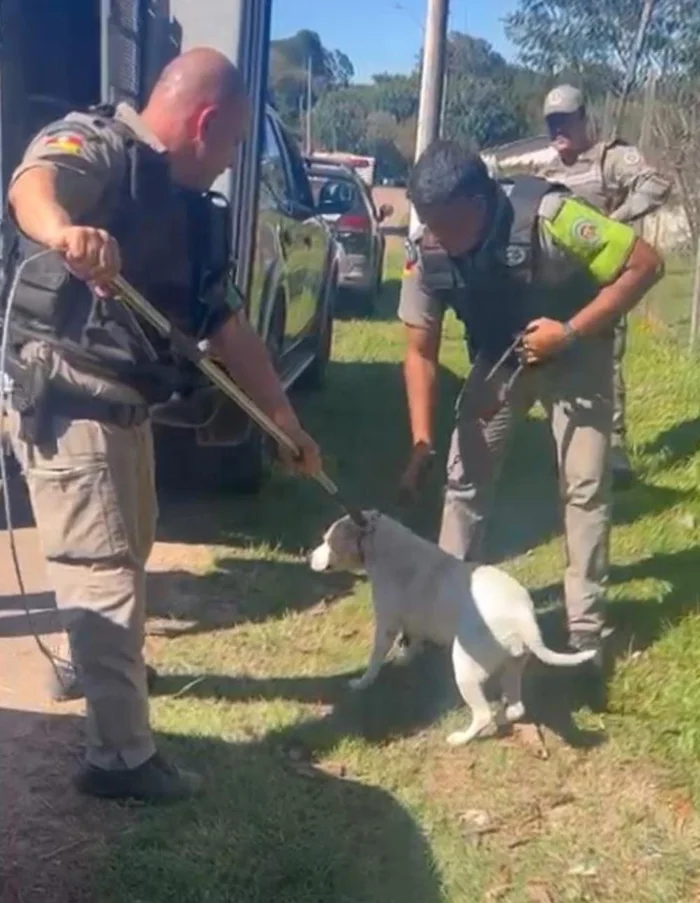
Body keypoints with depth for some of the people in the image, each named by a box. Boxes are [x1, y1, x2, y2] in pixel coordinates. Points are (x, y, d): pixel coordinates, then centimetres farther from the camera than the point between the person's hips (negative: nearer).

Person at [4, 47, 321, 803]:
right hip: (63, 399, -9)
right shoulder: (94, 145, -11)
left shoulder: (184, 207, 13)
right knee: (104, 574, -5)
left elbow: (225, 325, 14)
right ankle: (120, 756, 6)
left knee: (127, 556, 26)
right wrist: (62, 230, -60)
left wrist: (287, 422, 12)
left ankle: (99, 663, 52)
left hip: (123, 405, 9)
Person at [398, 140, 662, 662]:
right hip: (498, 359, 4)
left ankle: (585, 628, 6)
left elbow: (645, 264, -27)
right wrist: (422, 443, -23)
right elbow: (421, 354, -14)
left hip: (576, 356, -3)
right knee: (465, 478, 3)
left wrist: (570, 331, -32)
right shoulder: (429, 255, -22)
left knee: (585, 486, -5)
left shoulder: (547, 216, -34)